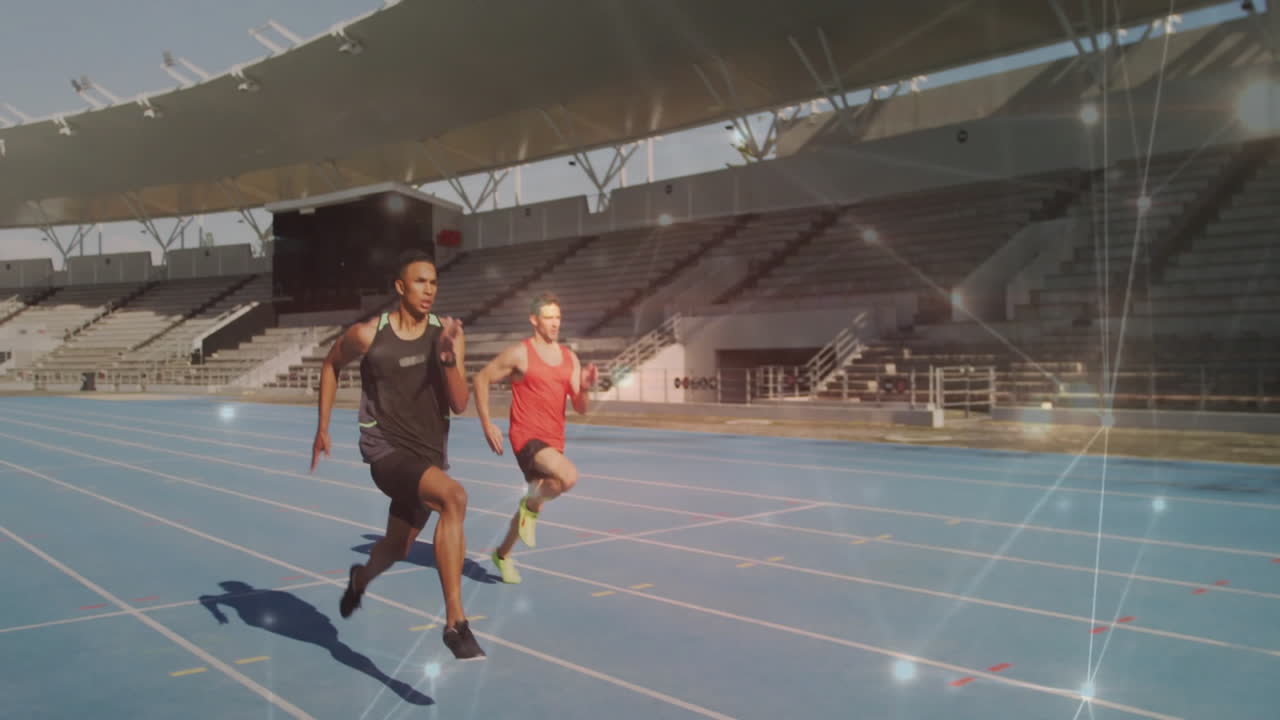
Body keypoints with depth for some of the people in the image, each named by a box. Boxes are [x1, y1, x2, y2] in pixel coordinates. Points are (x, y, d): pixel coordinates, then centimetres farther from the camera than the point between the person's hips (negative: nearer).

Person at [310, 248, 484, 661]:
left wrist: (449, 359, -25)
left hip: (429, 453, 5)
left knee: (397, 549, 22)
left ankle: (360, 578, 60)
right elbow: (331, 366, 11)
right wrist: (323, 428, 9)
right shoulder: (368, 334, -9)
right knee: (454, 496, -33)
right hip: (385, 449, -5)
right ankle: (455, 622, -28)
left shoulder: (448, 335, -4)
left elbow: (459, 405, -9)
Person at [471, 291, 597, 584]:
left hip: (554, 440, 6)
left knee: (532, 503, 17)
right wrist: (487, 425, -5)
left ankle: (502, 554, 41)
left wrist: (584, 388, -14)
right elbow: (480, 379, -1)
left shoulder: (570, 358, 8)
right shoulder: (519, 353, -8)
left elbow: (581, 409, 8)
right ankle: (531, 505, -1)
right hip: (527, 437, -6)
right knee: (569, 476, -31)